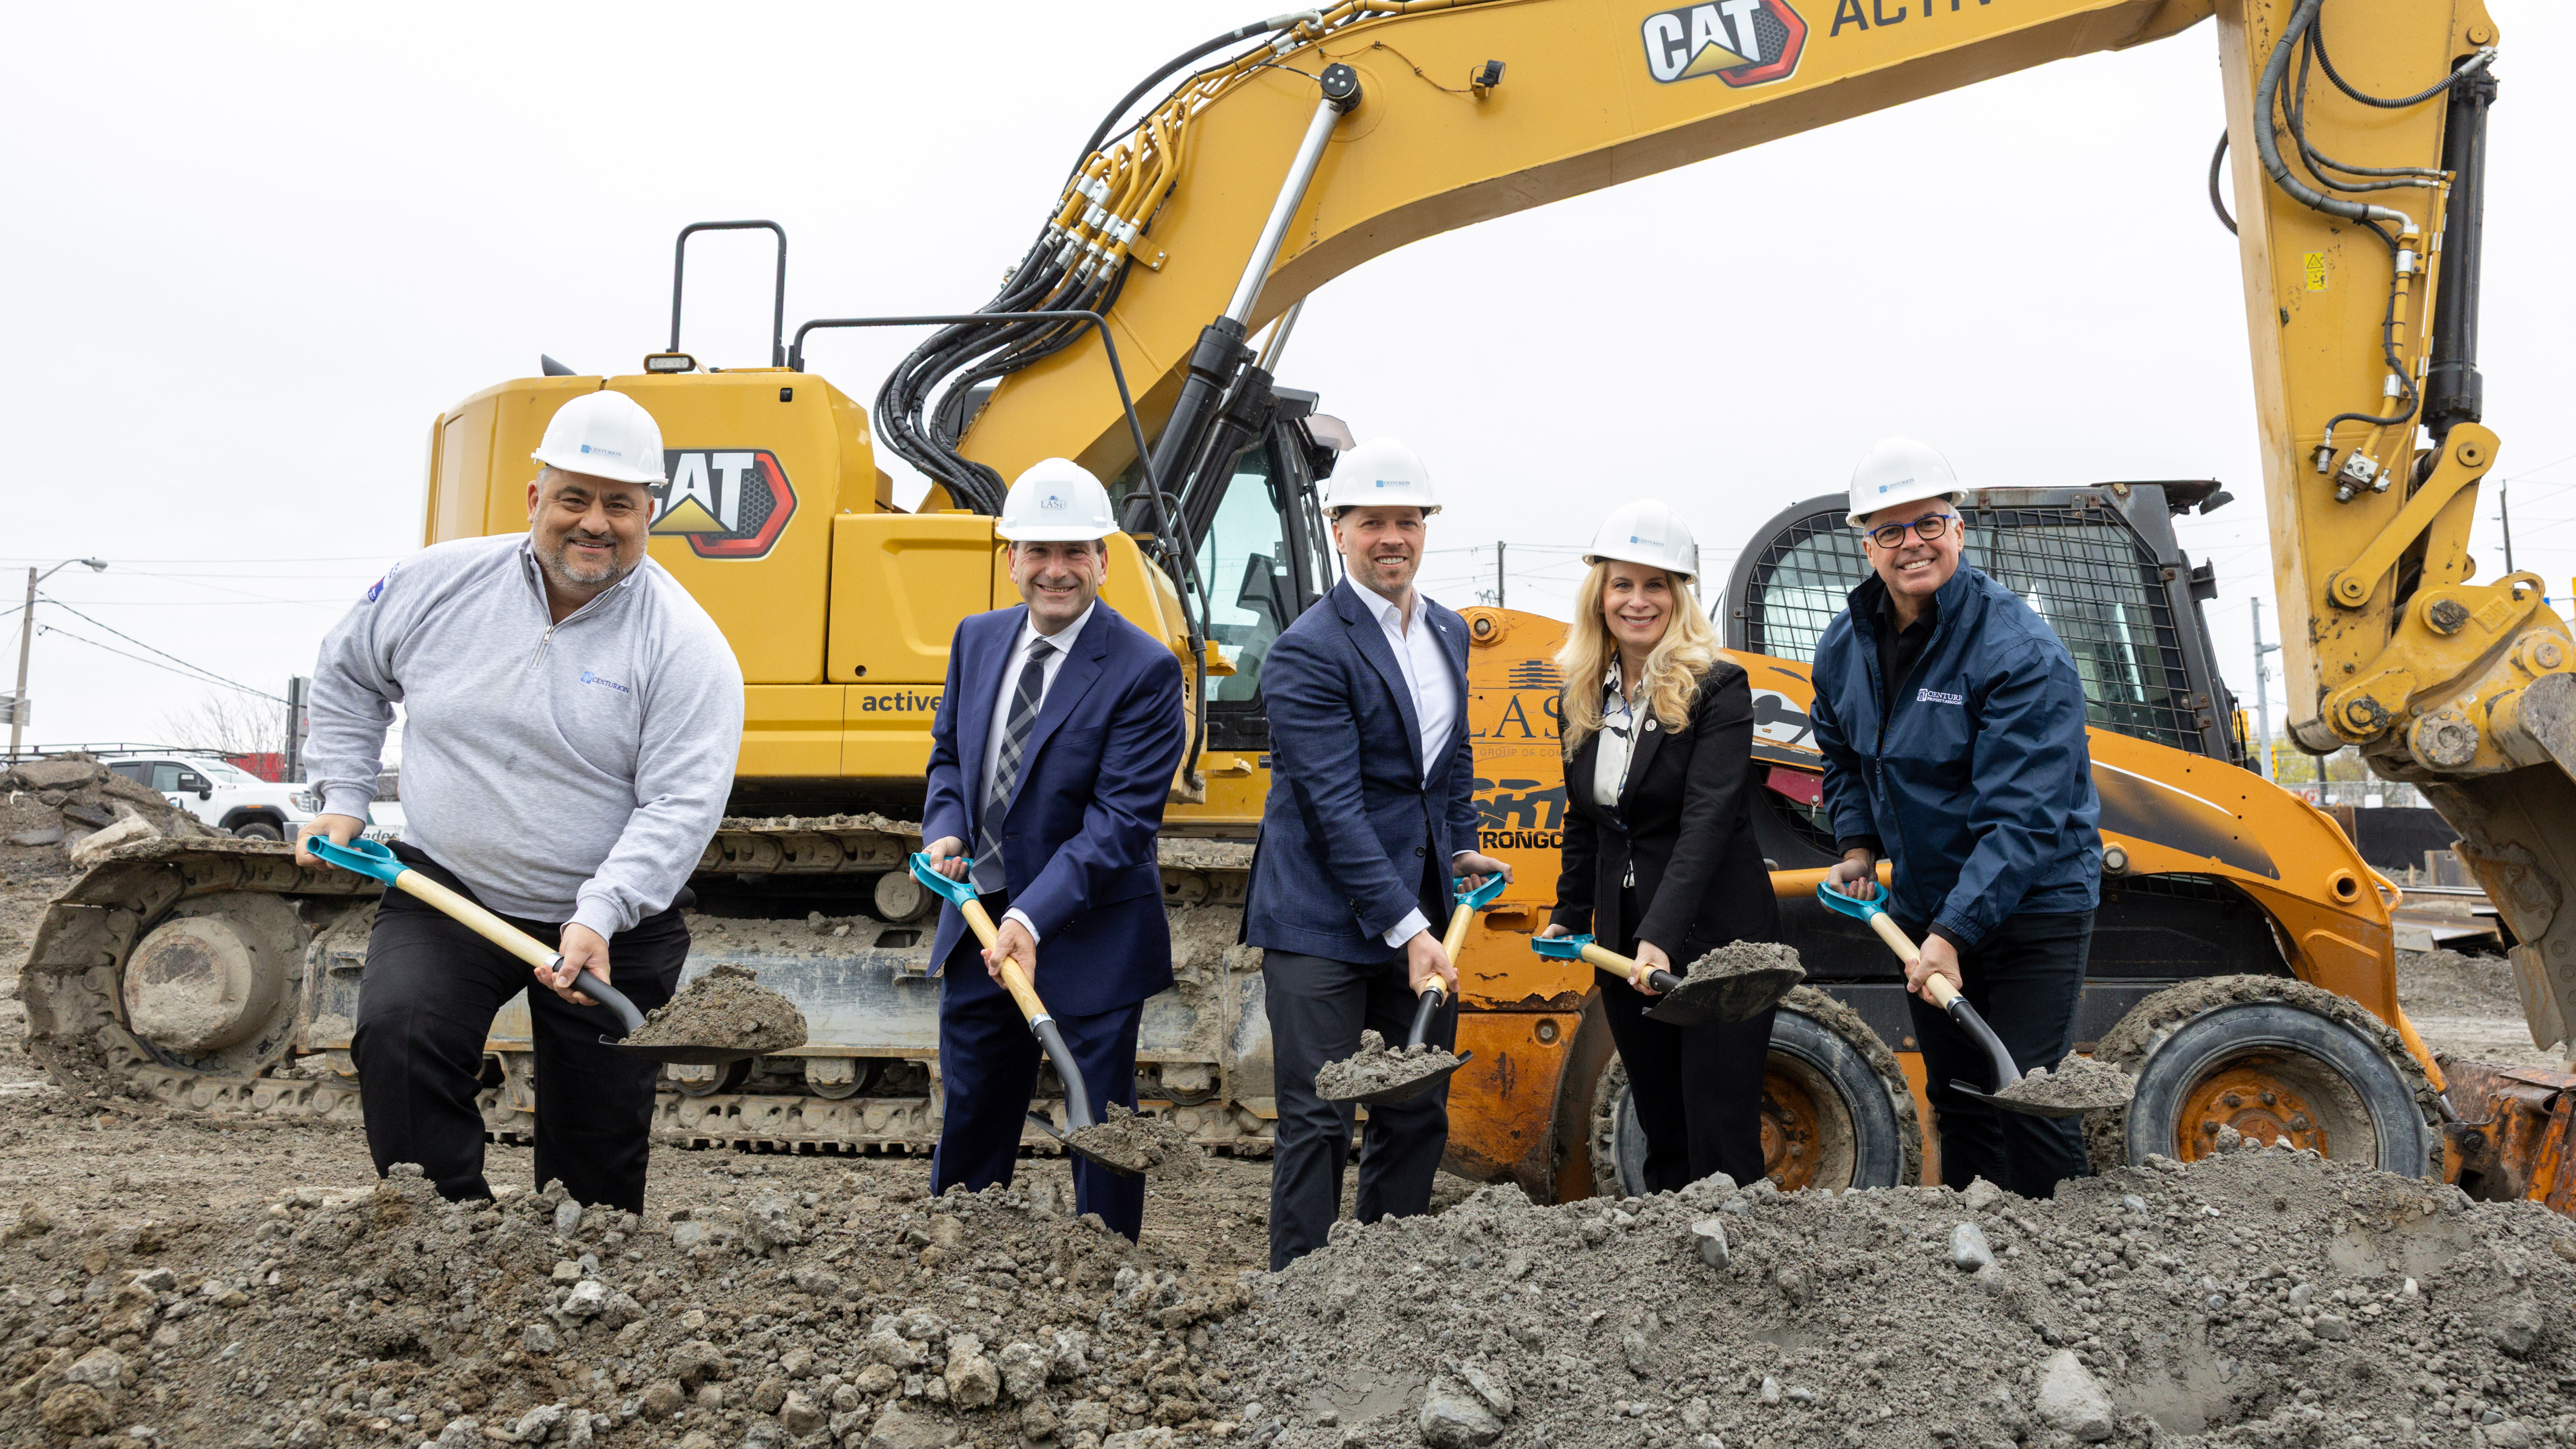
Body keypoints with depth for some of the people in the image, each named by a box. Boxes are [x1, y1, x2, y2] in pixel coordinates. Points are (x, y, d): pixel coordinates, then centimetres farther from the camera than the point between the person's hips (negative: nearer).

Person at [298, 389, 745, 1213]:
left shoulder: (686, 647, -14)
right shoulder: (439, 584, -3)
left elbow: (681, 806, -20)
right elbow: (347, 674, 16)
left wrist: (599, 917, -31)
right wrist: (344, 798, 8)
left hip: (611, 924, -2)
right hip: (445, 895, 2)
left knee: (597, 1160, 7)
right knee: (395, 1033, -25)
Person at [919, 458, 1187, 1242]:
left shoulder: (1145, 671, -16)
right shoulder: (977, 639, 5)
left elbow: (1121, 820, -20)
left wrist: (1032, 919, -27)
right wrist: (945, 831, -5)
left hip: (1089, 942, -6)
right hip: (977, 923, 6)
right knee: (967, 1124, 20)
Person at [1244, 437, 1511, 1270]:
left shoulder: (1448, 633, 12)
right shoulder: (1309, 650, -14)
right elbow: (1335, 806, -19)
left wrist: (1462, 850, 12)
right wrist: (1405, 929, -22)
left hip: (1420, 911, 8)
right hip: (1324, 920, -7)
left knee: (1419, 1115, 13)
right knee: (1318, 1122, -2)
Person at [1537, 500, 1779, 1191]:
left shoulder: (1717, 686, -12)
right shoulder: (1587, 695, 7)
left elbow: (1709, 817, -23)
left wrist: (1661, 936, -32)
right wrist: (1569, 916, 16)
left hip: (1715, 939, -6)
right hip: (1625, 944, 6)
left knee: (1721, 1146, -1)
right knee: (1661, 1137, 16)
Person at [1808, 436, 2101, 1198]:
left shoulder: (2020, 649, -22)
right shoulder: (1845, 646, 0)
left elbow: (2024, 816, -27)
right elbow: (1843, 755, 20)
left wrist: (1955, 933, -32)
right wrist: (1858, 845, 5)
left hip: (2031, 907, -6)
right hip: (1924, 907, 7)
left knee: (2027, 1102, -8)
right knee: (1955, 1098, 17)